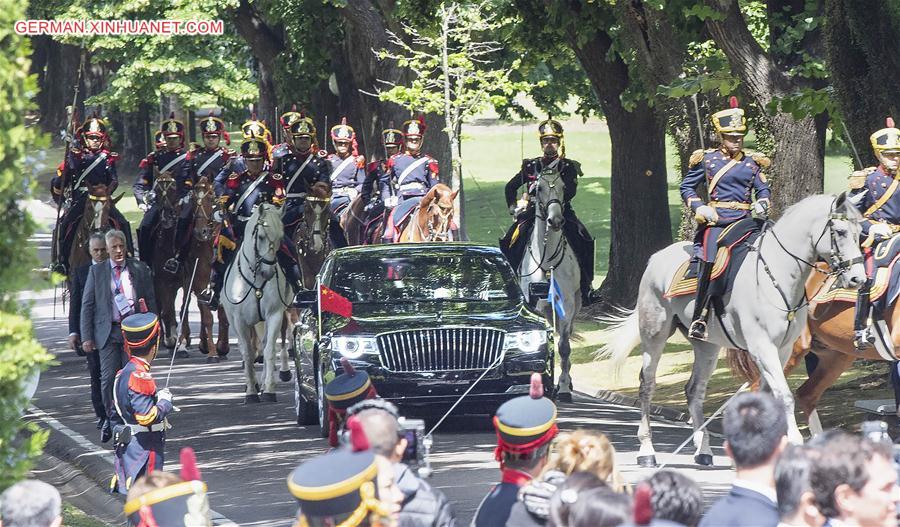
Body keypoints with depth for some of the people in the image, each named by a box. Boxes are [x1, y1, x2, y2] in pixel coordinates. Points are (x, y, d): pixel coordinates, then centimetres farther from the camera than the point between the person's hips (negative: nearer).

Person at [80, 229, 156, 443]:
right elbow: (87, 305, 6)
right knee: (108, 378, -6)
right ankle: (110, 419, 11)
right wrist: (86, 337, -1)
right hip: (108, 331, 0)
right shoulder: (96, 272, 6)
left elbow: (151, 301, 10)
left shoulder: (140, 269, 6)